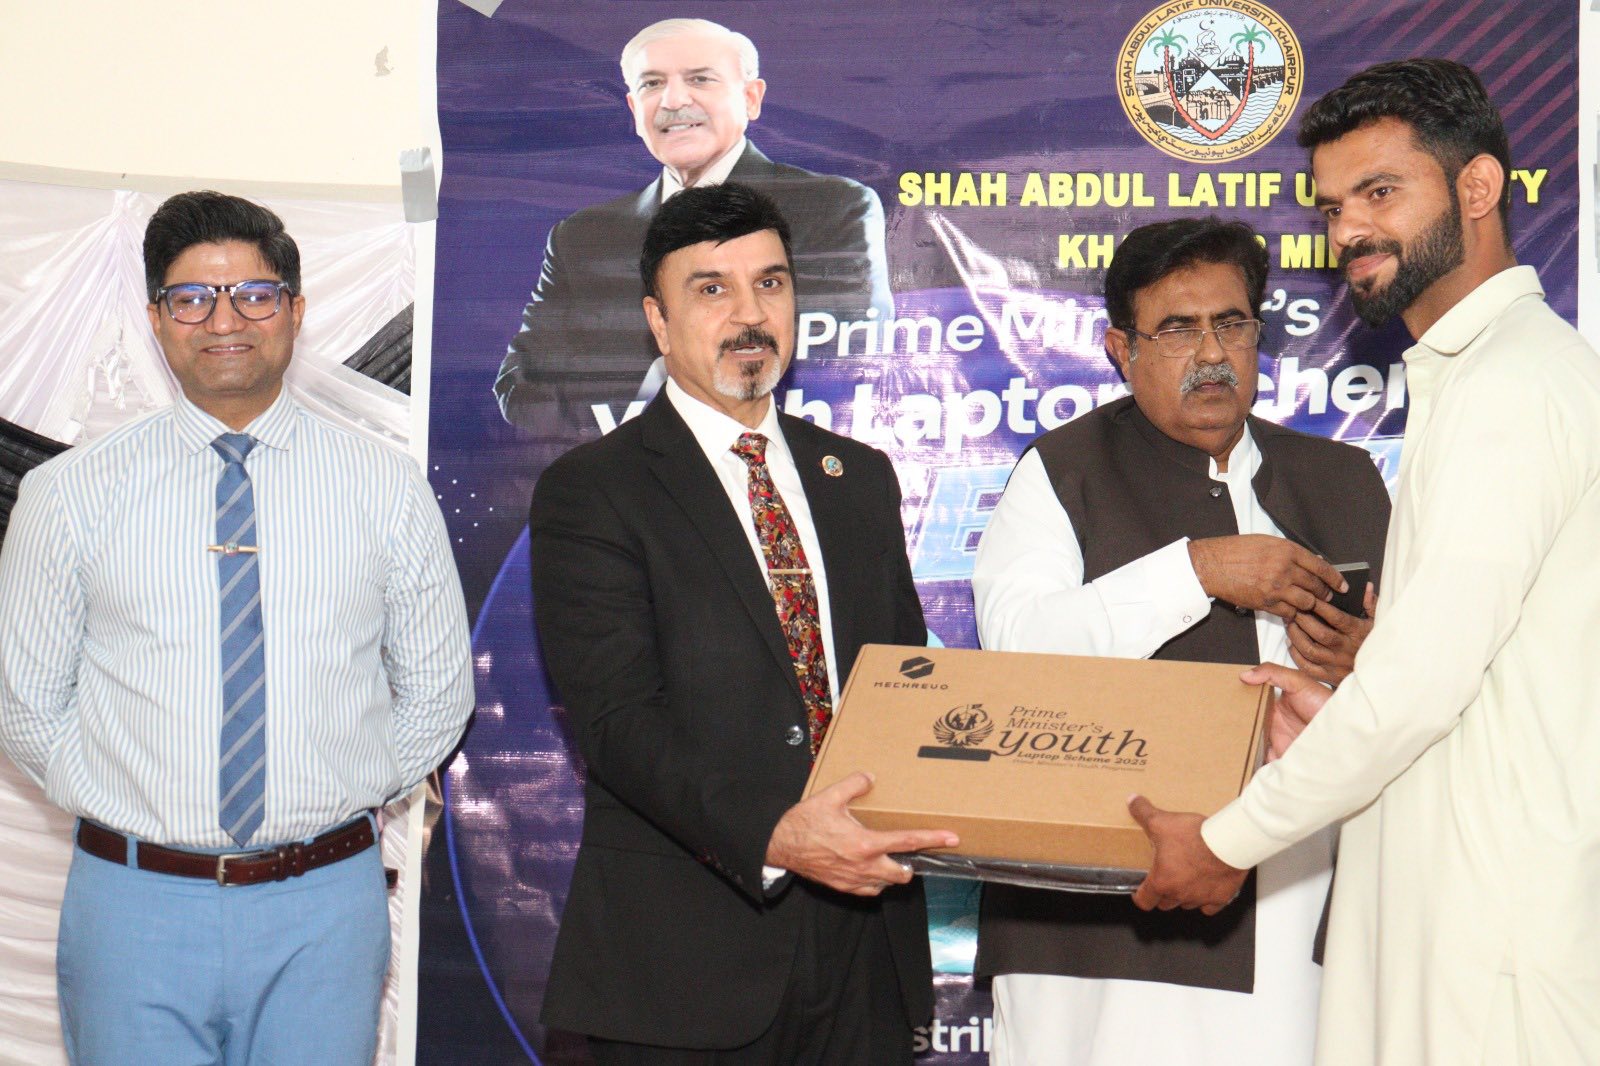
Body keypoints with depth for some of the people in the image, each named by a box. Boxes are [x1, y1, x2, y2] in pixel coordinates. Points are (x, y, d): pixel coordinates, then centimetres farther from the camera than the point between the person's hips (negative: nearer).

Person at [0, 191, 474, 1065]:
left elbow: (437, 694, 11)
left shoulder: (388, 490, 2)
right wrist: (124, 808, 1)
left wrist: (344, 799, 5)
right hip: (136, 902, 0)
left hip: (324, 905, 1)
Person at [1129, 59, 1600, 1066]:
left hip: (1499, 911, -9)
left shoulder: (1512, 386, -15)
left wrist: (1231, 840, -11)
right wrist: (1343, 711, 9)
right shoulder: (1470, 374, 19)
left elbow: (1422, 675, -19)